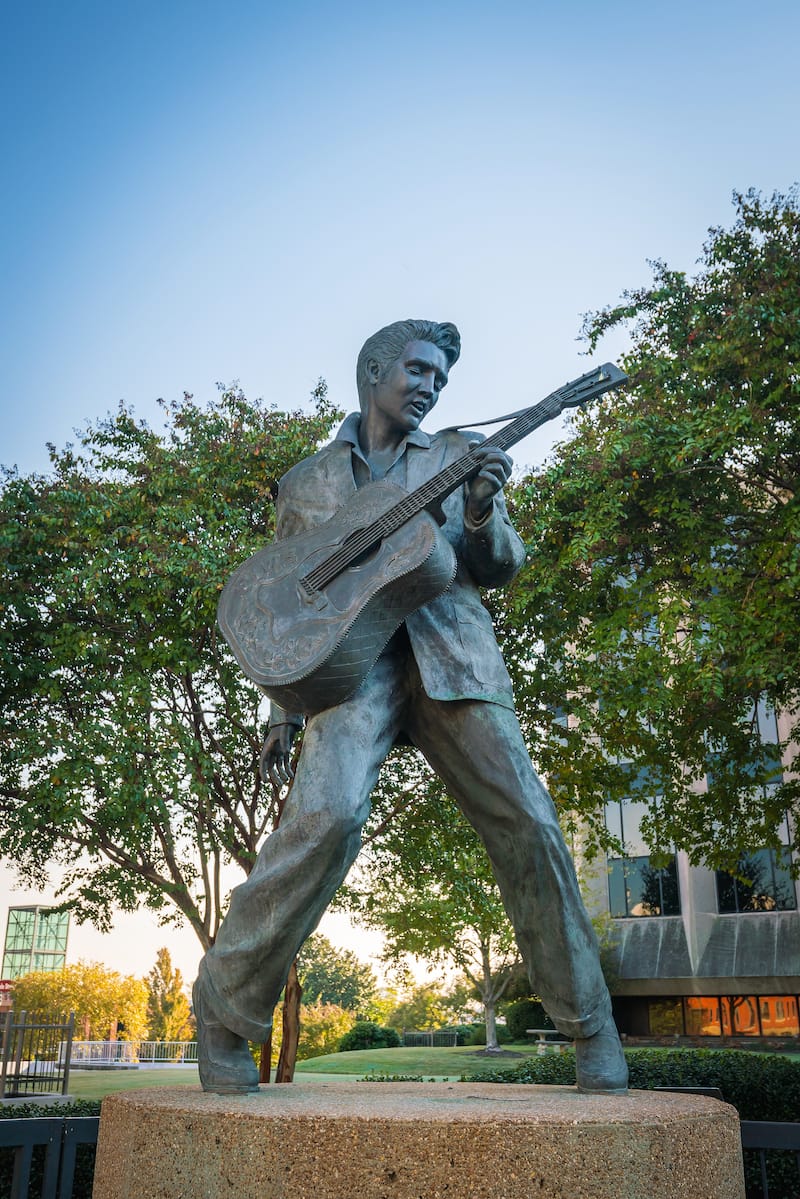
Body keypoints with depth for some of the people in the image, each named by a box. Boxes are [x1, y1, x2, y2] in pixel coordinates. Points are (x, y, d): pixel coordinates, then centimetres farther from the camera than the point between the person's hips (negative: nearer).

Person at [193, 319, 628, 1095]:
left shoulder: (458, 456, 19)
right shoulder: (307, 481, 19)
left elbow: (497, 571, 12)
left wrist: (482, 513, -10)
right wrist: (282, 713, 11)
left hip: (451, 654, 2)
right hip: (354, 657, -1)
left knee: (528, 828, -8)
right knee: (326, 818, -25)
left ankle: (590, 1030, 9)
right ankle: (224, 1013, -8)